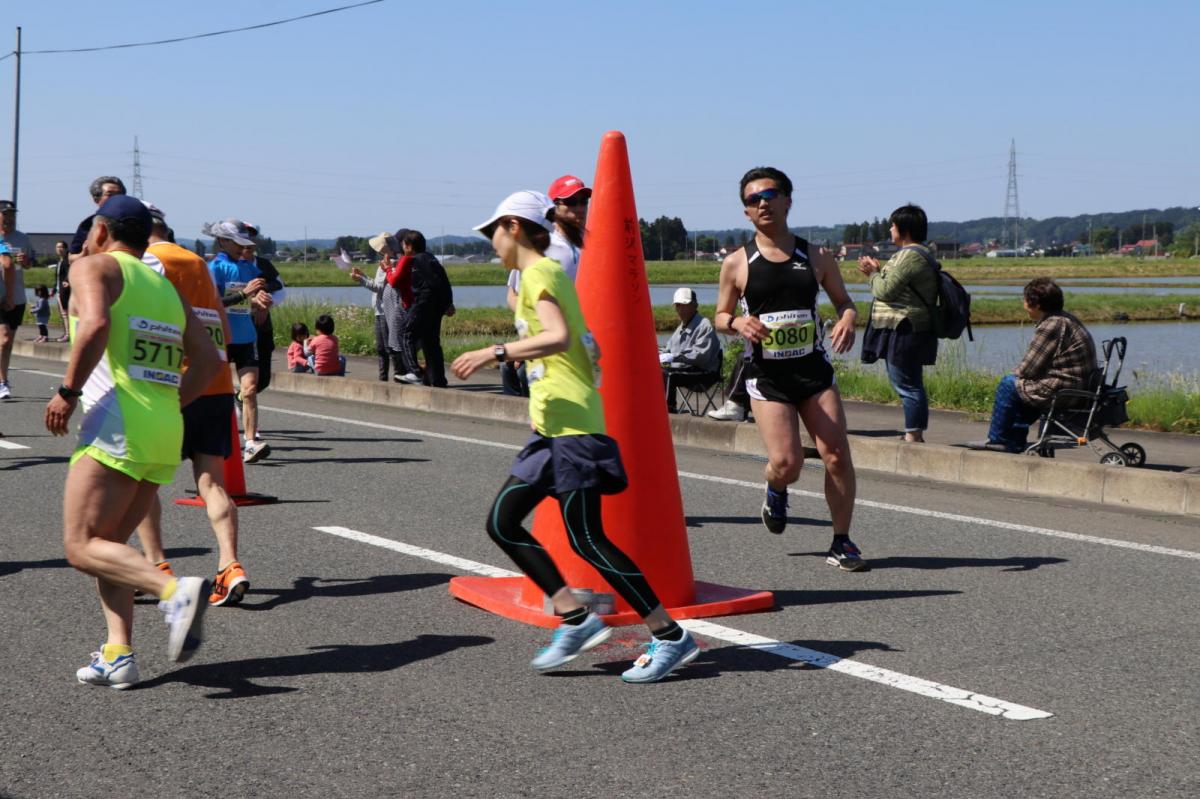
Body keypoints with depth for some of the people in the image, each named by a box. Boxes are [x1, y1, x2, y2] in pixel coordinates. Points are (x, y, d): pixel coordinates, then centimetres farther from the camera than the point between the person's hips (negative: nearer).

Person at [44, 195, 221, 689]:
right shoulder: (166, 287, 22)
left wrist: (68, 392, -12)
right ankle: (118, 654, 4)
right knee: (108, 542, 15)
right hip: (166, 429, 7)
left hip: (117, 424, -7)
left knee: (81, 547, -7)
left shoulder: (94, 266, 3)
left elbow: (96, 323, -18)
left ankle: (176, 591, -27)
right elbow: (208, 359, 14)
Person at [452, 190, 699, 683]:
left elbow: (558, 337, -26)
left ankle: (671, 637, -4)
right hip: (555, 425, 10)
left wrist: (496, 354, -27)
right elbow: (583, 345, 22)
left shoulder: (537, 274, -9)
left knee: (586, 540, -9)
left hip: (571, 425, -10)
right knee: (502, 522, 8)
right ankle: (575, 619, 7)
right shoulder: (550, 273, 19)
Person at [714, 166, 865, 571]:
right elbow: (721, 316, 9)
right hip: (766, 374, -2)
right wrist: (738, 323, -14)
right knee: (786, 464, -13)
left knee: (836, 455, -5)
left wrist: (847, 321, -10)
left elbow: (843, 301, 14)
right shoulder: (737, 263, 1)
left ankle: (841, 542, 10)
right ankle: (775, 492, 26)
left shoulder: (816, 257, 6)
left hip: (814, 369, 2)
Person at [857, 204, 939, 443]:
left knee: (907, 386, -9)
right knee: (911, 385, 14)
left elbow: (885, 291, -18)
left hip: (903, 332, -11)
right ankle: (915, 435, 19)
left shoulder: (909, 256, -16)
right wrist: (878, 271, 13)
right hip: (909, 331, 11)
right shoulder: (921, 254, 18)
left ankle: (913, 436, -7)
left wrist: (873, 273, 0)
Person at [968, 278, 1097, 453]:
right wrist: (1018, 373, 12)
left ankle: (997, 439, 11)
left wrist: (1014, 374, 6)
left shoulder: (1051, 326, -19)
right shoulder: (1066, 319, 14)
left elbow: (1027, 369, -15)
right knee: (1020, 382, 26)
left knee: (1008, 384, 0)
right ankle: (1015, 441, 27)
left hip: (1061, 392, -10)